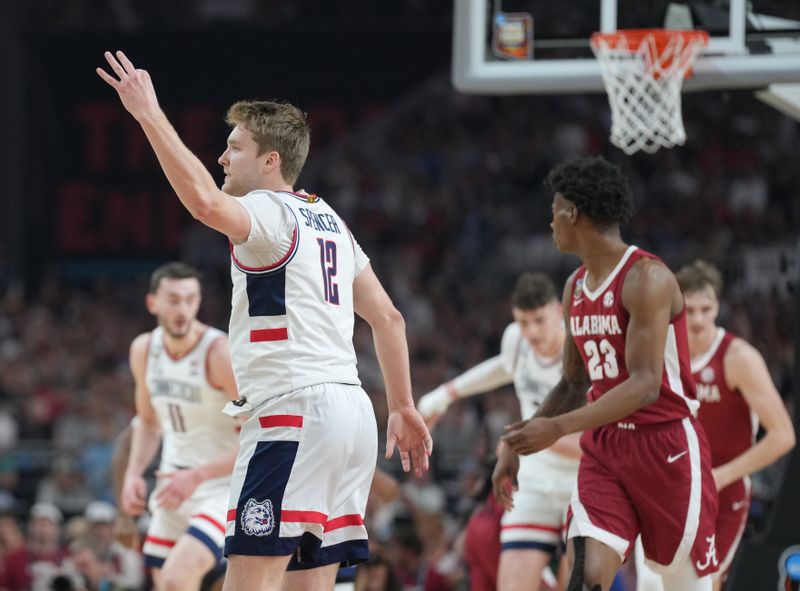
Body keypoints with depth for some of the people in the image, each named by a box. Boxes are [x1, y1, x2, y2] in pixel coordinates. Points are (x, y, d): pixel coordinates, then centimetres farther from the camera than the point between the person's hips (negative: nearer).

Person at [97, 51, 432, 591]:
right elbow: (388, 317, 23)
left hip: (294, 409, -9)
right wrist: (404, 408, 27)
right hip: (350, 409, 9)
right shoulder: (328, 219, 21)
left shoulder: (271, 214, -7)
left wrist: (149, 115, -27)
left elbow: (207, 203, -30)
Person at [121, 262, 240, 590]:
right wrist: (133, 474, 3)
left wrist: (196, 476, -25)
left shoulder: (222, 354, -20)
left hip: (226, 486, -7)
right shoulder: (144, 350, 1)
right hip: (175, 485, 7)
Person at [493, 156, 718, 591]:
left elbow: (645, 386, -23)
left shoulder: (645, 278, -16)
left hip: (666, 446, -6)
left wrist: (558, 428, -28)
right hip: (604, 448, 6)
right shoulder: (576, 287, 10)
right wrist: (518, 446, 11)